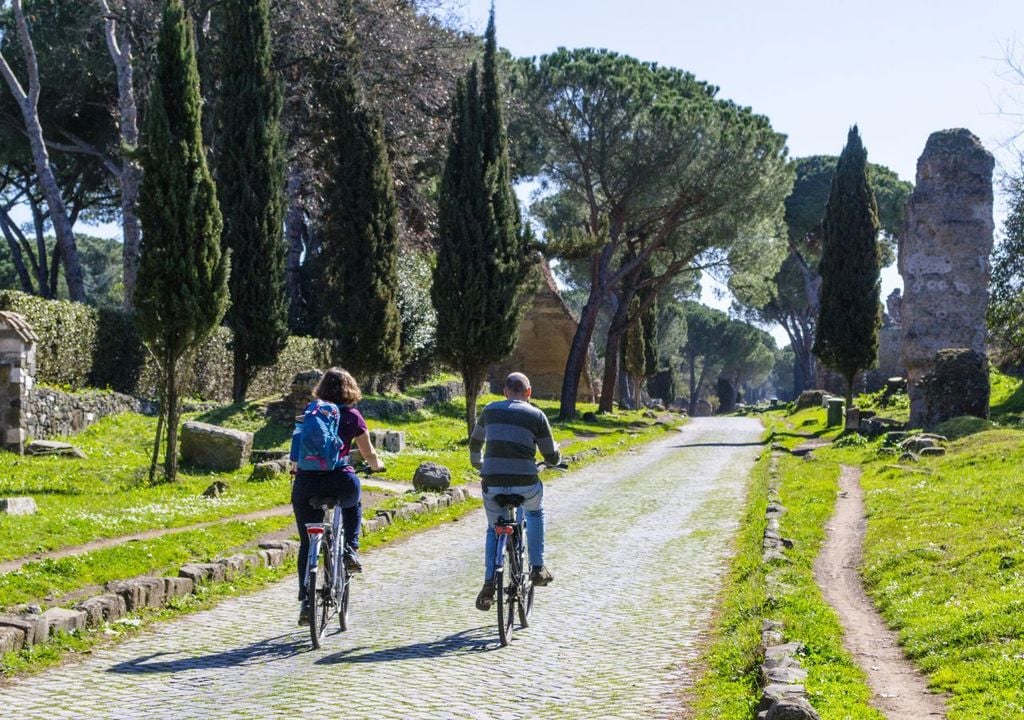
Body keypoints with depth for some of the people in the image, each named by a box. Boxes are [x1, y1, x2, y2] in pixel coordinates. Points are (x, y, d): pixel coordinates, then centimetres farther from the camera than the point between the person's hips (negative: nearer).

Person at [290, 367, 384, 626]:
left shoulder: (309, 411, 13)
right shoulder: (351, 416, 6)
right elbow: (369, 454, 16)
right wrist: (377, 465, 38)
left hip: (305, 481, 2)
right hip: (340, 481, -1)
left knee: (307, 545, 11)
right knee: (353, 504, 35)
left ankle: (305, 602, 5)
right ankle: (350, 549, 18)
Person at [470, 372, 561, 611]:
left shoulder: (490, 410, 11)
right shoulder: (536, 416, 3)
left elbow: (475, 443, 26)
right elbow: (551, 458, 7)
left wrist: (478, 465, 46)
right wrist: (556, 454, 31)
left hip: (492, 484, 2)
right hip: (525, 484, -2)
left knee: (494, 531, 23)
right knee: (535, 513, 31)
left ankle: (489, 584, 8)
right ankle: (537, 568, 26)